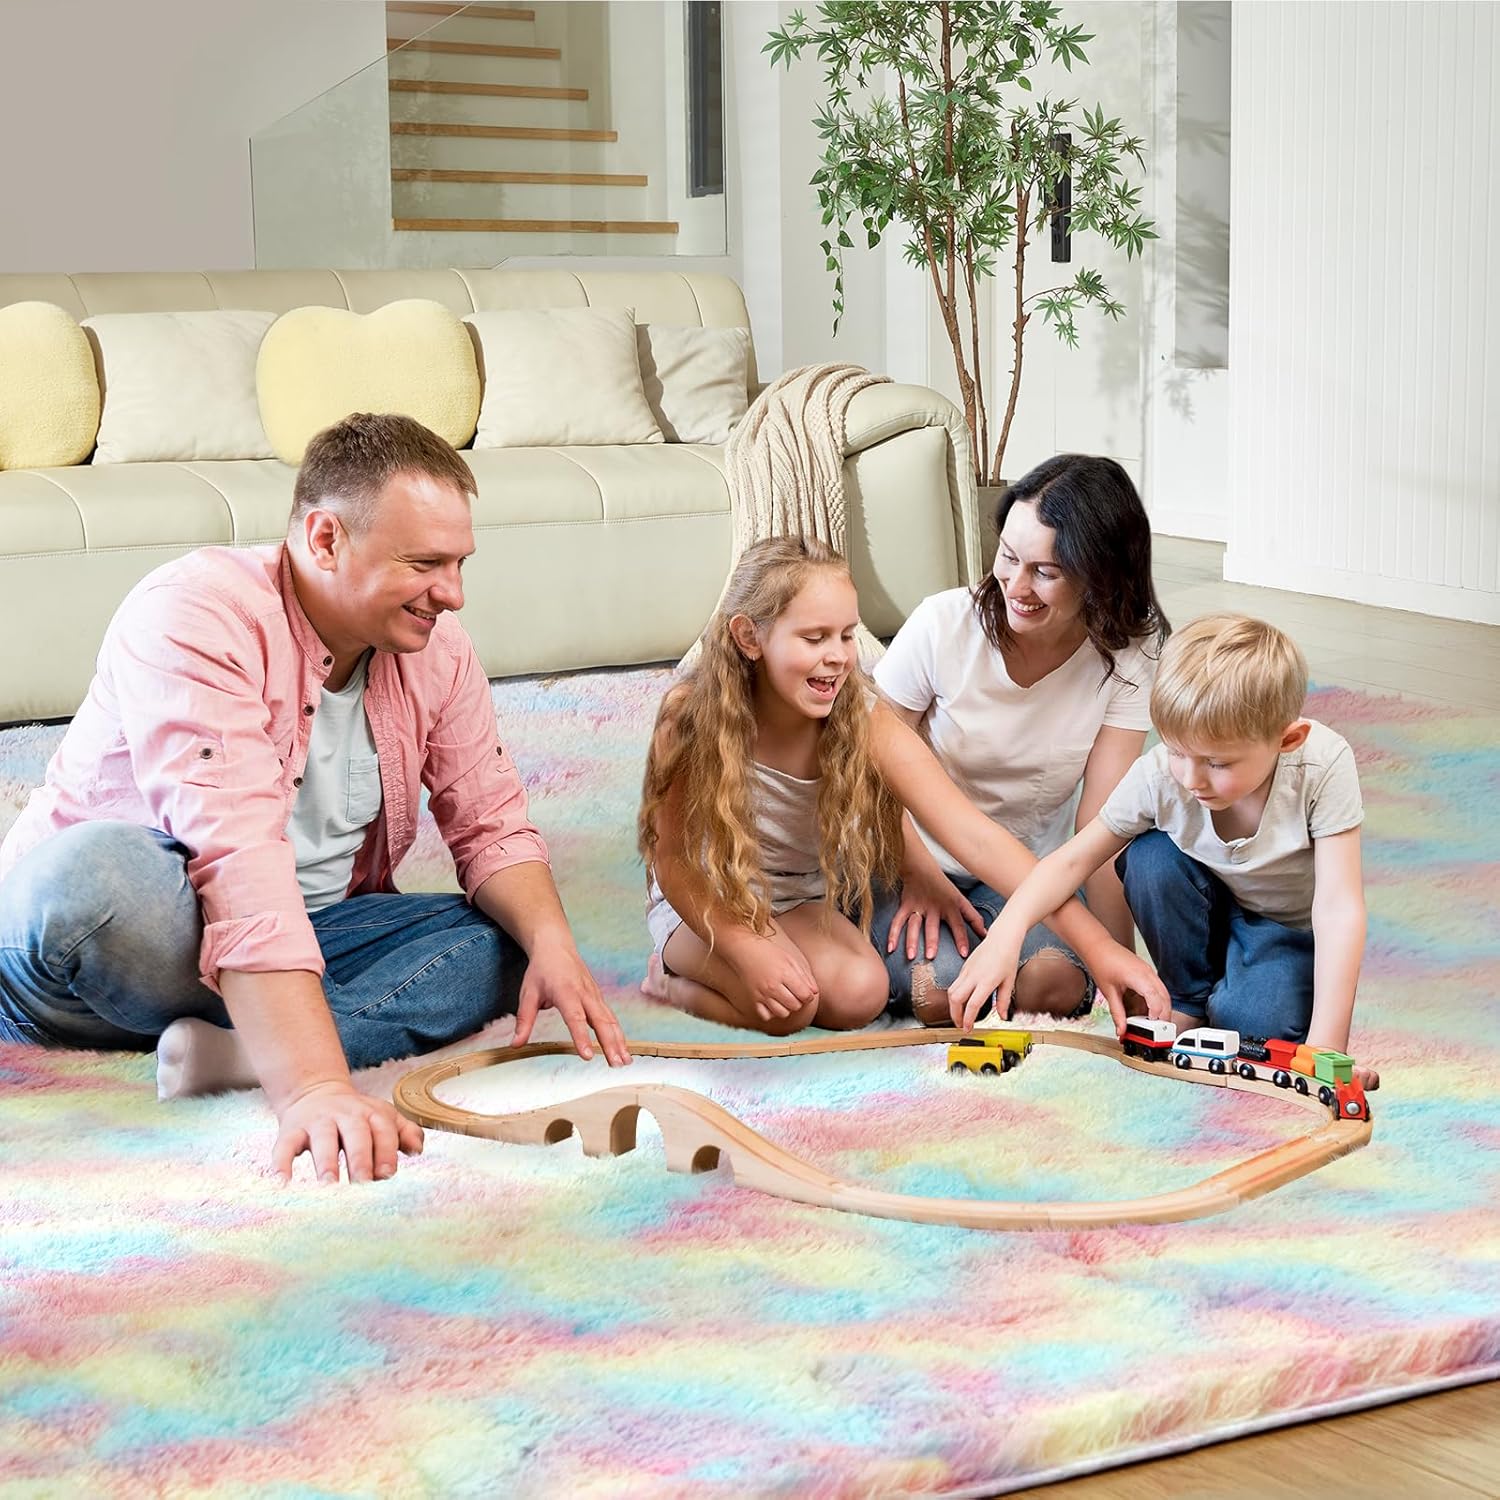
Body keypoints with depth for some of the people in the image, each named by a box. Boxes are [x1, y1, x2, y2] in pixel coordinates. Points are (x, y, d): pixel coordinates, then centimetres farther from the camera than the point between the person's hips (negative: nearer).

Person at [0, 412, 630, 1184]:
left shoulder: (434, 649, -1)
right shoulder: (196, 615, -25)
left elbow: (493, 830, 4)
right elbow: (237, 858, -37)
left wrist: (552, 945, -21)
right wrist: (316, 1088, -47)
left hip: (301, 936, 7)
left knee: (507, 942, -12)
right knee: (98, 869, -40)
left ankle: (242, 1049, -30)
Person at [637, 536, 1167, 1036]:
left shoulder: (863, 721, -22)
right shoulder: (691, 717, -26)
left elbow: (972, 834, -29)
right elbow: (673, 859, -15)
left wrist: (1097, 946, -37)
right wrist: (749, 950, -31)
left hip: (804, 902, 4)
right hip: (706, 902, -3)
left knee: (861, 990, -25)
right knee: (786, 1003, -30)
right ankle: (671, 972, 2)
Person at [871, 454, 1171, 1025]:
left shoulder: (1127, 656, -15)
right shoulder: (944, 624, -20)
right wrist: (920, 874, -15)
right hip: (911, 862, -1)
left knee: (1053, 986, -27)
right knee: (940, 990, -27)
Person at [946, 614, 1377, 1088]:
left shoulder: (1323, 766, -34)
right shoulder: (1159, 775, -26)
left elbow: (1338, 906, -35)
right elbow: (1074, 859, -18)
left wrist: (1324, 1047, -42)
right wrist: (1005, 935, -36)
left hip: (1292, 928, -4)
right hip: (1211, 914, 4)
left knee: (1257, 1021, -33)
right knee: (1150, 855, -27)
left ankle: (1224, 995, 4)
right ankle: (1187, 997, -5)